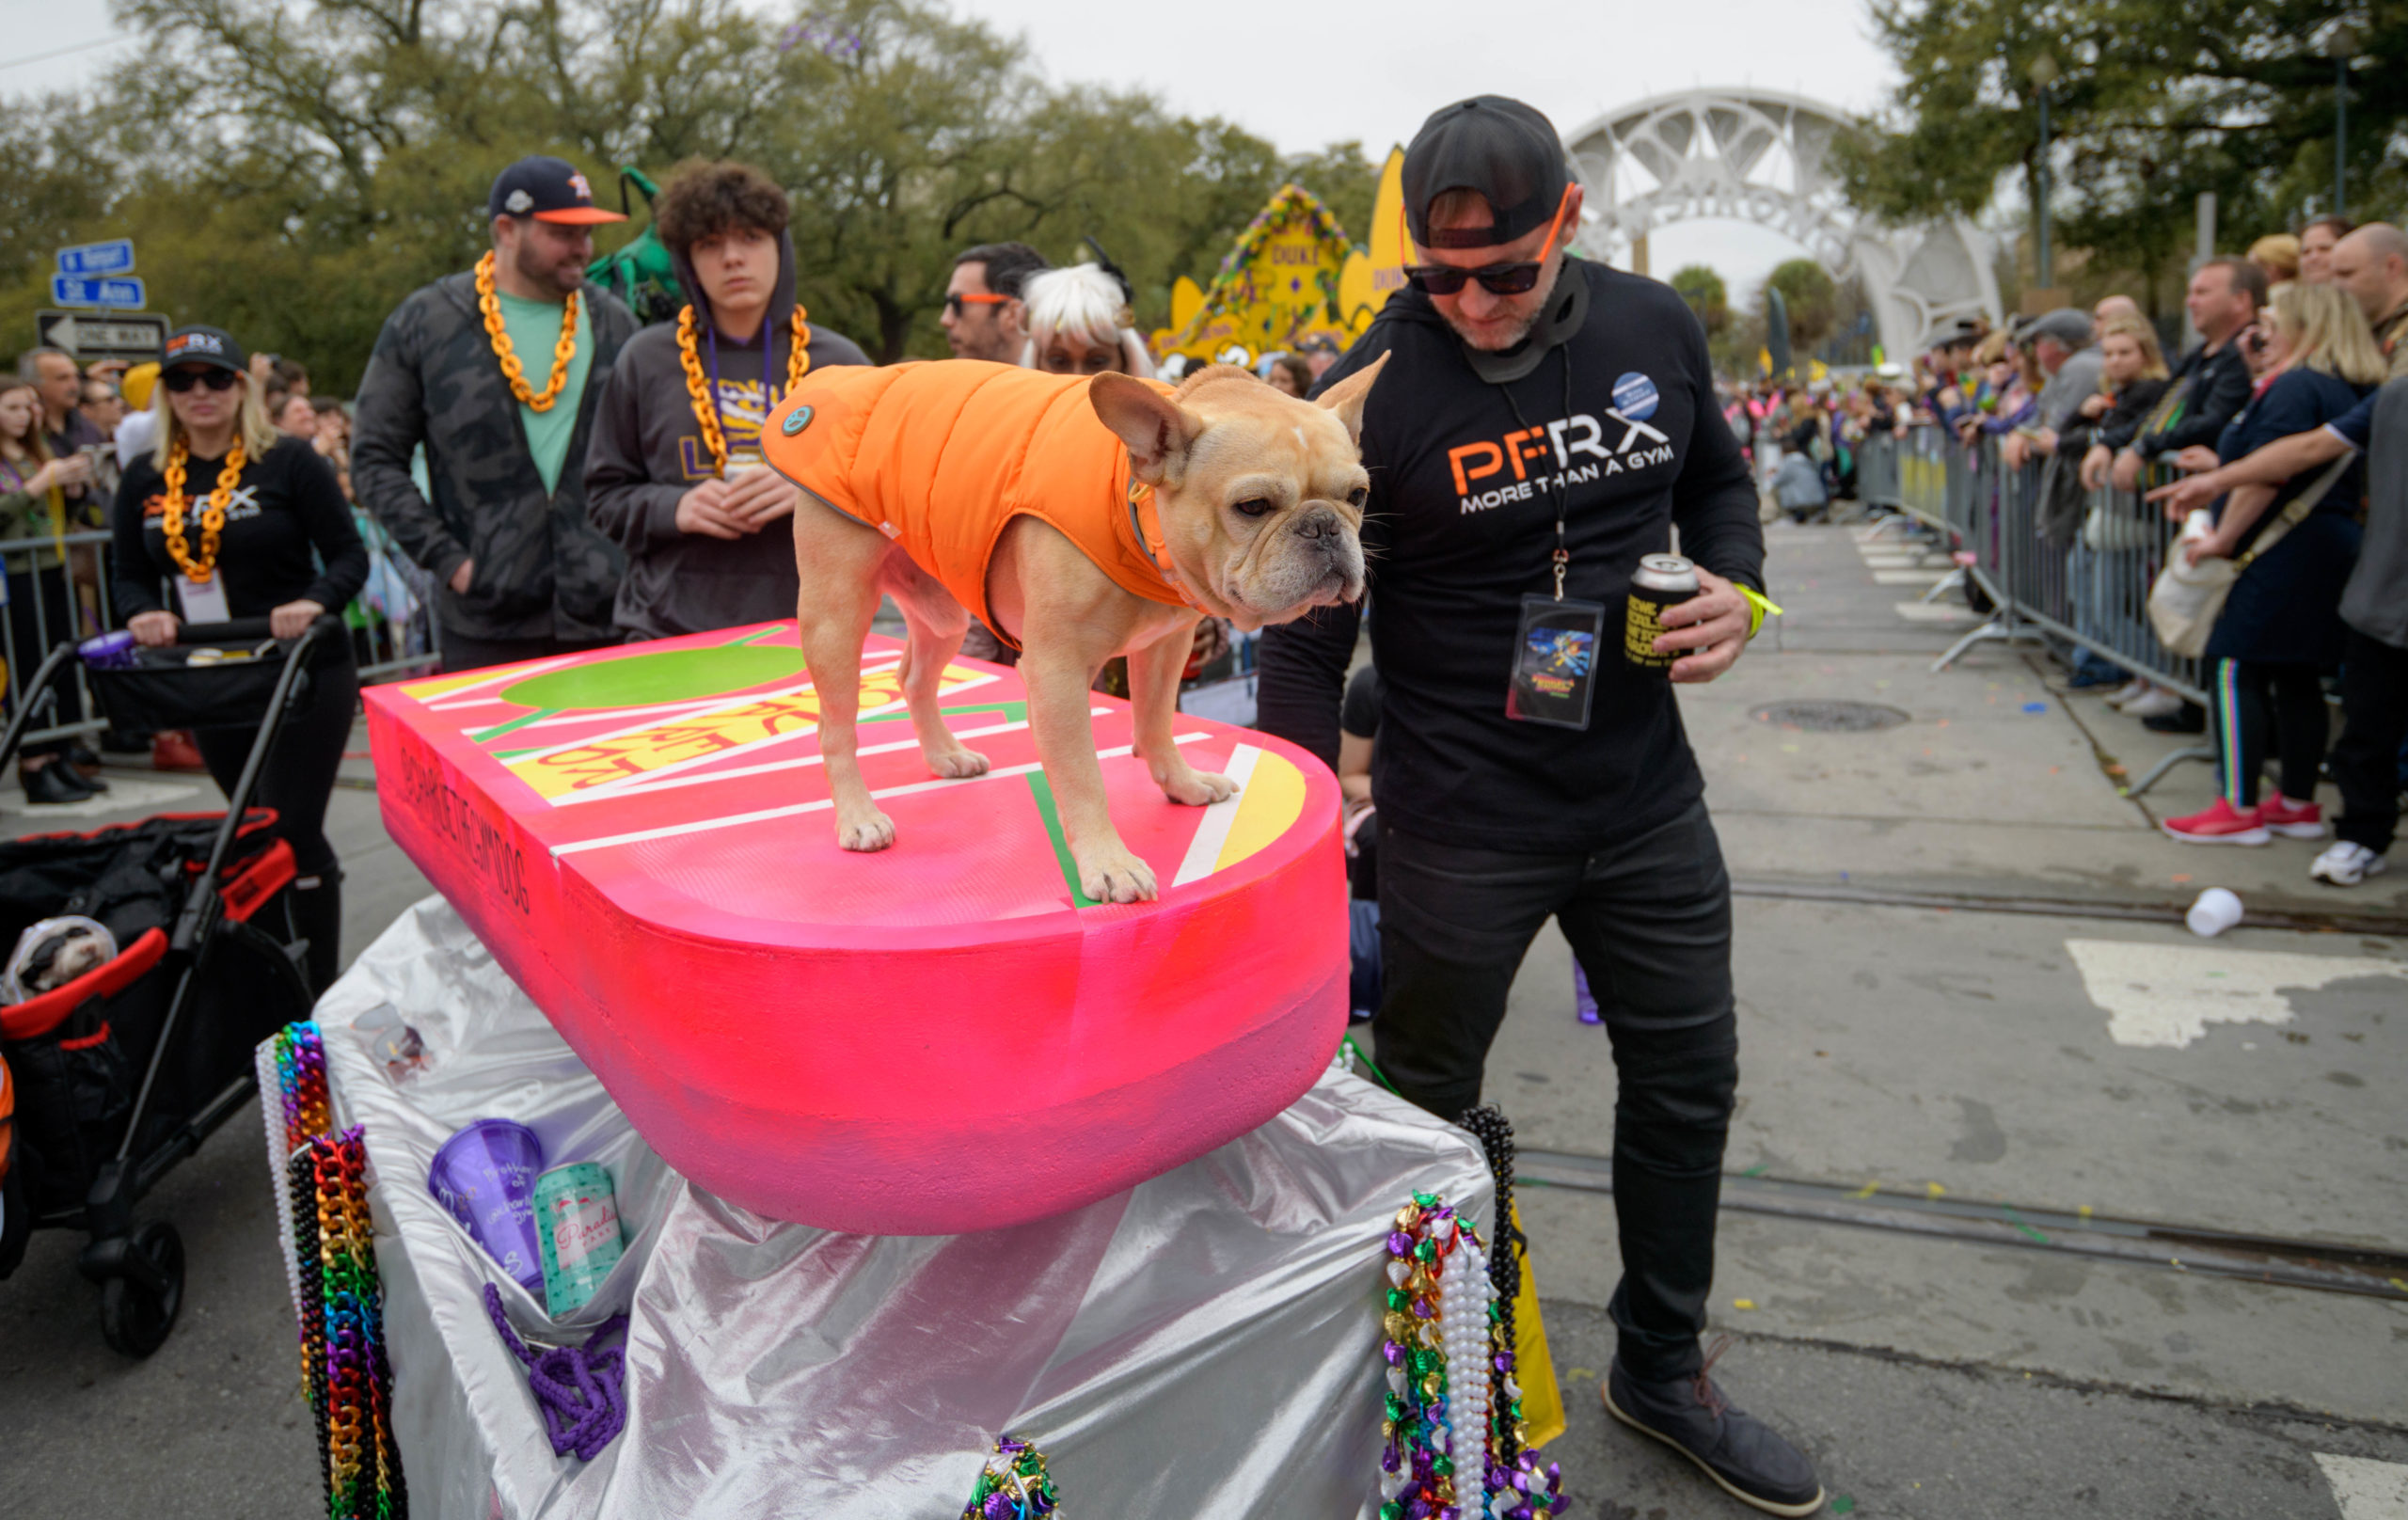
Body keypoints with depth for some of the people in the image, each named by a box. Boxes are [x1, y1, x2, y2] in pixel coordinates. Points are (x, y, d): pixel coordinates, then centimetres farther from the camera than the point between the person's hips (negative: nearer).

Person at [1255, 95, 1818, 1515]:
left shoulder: (1654, 327, -2)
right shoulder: (1374, 389, -16)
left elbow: (1718, 477, 16)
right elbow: (1308, 632, -13)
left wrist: (1737, 588, -5)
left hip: (1646, 794, 5)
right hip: (1459, 820, -4)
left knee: (1689, 1079, 16)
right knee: (1418, 1104, 9)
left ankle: (1663, 1368, 39)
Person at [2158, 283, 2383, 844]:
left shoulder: (2295, 387, -13)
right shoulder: (2348, 391, 17)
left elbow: (2267, 477, -21)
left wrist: (2222, 538, -16)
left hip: (2283, 554, -10)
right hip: (2327, 549, 10)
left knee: (2236, 672, -6)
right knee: (2298, 677, 13)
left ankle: (2240, 808, -5)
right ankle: (2299, 804, 19)